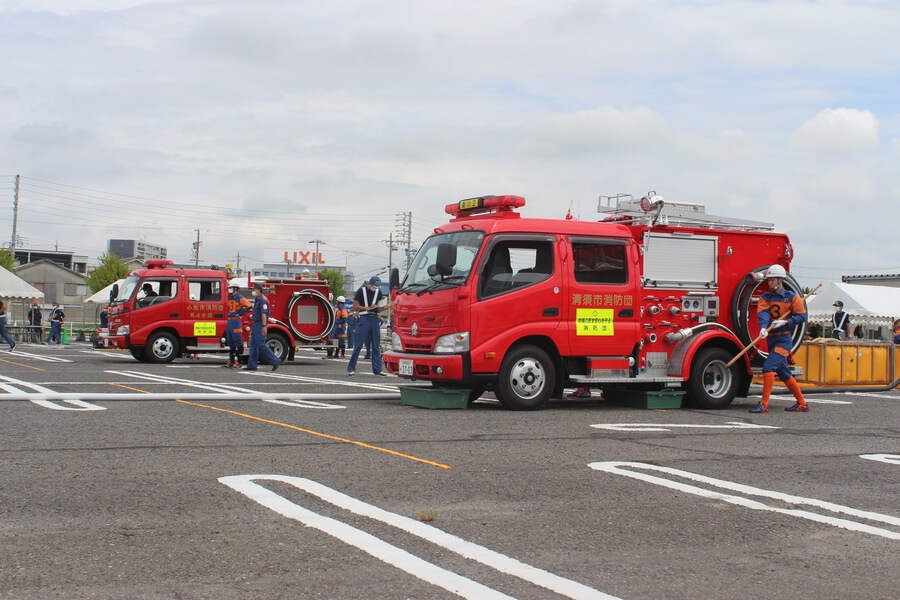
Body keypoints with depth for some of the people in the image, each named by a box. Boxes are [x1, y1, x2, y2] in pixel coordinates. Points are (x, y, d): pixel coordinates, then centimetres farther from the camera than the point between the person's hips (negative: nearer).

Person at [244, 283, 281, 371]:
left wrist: (264, 326, -27)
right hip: (256, 324, 10)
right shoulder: (257, 300, 17)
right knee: (253, 345, 9)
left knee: (261, 344, -12)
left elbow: (264, 314, -22)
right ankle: (251, 365, 10)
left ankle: (275, 361, -8)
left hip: (260, 325, -10)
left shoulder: (262, 300, -15)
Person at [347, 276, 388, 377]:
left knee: (376, 346, 6)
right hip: (364, 318, -5)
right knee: (359, 345, -6)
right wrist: (368, 308, -15)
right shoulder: (361, 290, -3)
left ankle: (377, 369, 11)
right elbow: (355, 306, -5)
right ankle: (351, 369, 0)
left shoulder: (378, 292, 12)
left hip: (375, 319, 5)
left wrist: (380, 308, -4)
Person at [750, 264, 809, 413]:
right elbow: (762, 313, -9)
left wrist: (785, 322, -20)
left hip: (784, 338, -6)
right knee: (783, 372, 13)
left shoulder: (791, 297, -3)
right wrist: (763, 327, -28)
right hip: (771, 338, 7)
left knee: (769, 366, -19)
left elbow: (802, 316, -8)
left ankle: (764, 404, -20)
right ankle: (802, 404, 25)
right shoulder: (766, 297, 9)